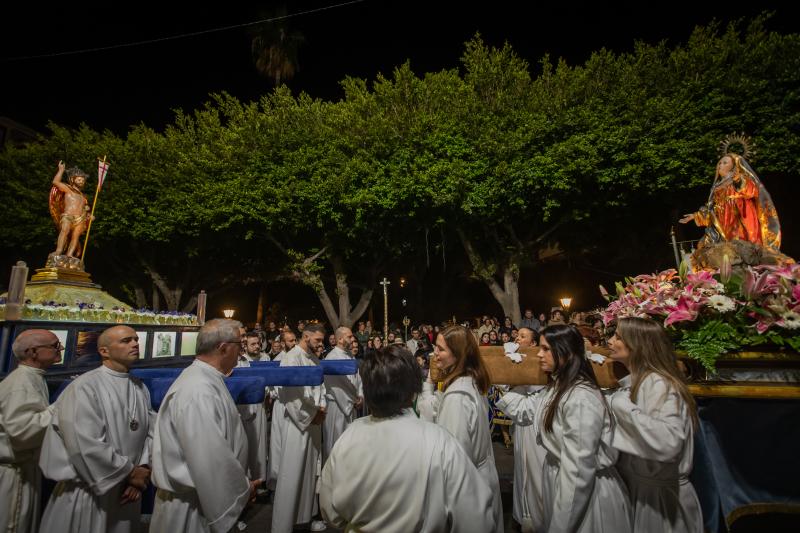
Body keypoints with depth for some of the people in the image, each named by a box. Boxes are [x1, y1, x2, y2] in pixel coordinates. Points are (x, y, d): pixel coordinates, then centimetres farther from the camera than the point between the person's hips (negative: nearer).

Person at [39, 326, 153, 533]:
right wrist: (130, 472, -15)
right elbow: (86, 447, -22)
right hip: (90, 492, -5)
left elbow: (151, 431, 3)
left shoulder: (141, 389, 3)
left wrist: (142, 469, -10)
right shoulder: (84, 387, -17)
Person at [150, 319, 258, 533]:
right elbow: (210, 460, -30)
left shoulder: (206, 380, 2)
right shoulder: (198, 392, -29)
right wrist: (243, 488, -14)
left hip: (204, 494, 9)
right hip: (194, 505, -9)